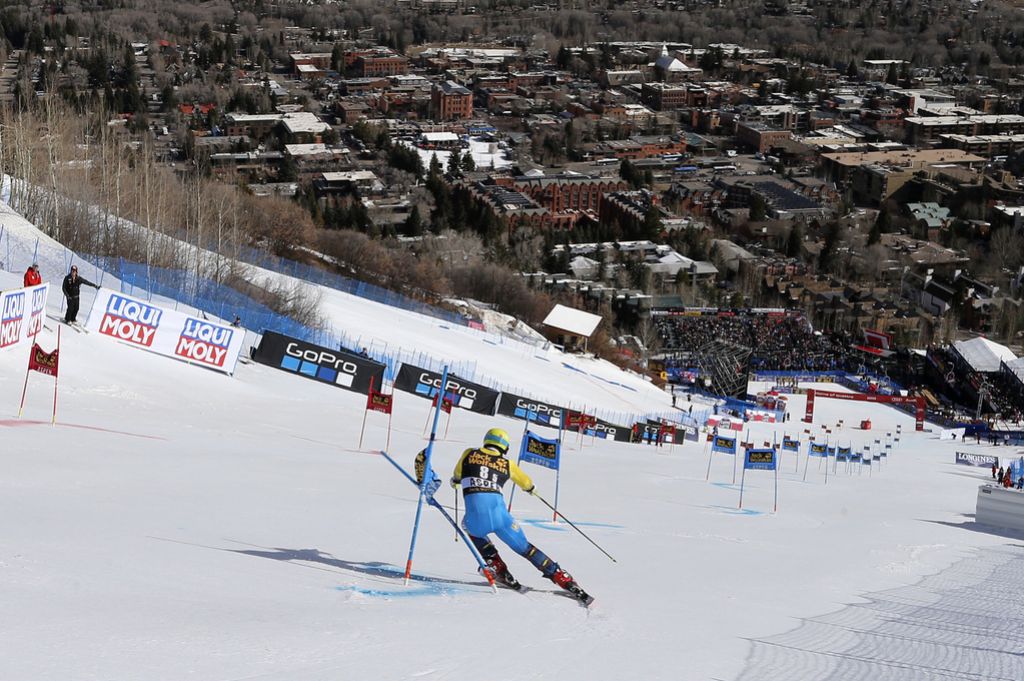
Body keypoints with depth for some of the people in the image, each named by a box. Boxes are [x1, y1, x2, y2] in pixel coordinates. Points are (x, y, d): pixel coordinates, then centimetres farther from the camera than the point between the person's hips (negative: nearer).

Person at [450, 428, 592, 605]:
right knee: (525, 548, 18)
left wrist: (455, 481, 60)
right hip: (499, 513, 1)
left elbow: (457, 476, 36)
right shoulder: (507, 464, 19)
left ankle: (499, 569, 24)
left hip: (476, 515, -1)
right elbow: (527, 484, 36)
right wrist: (531, 488, 60)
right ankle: (564, 580, 13)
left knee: (471, 528, 35)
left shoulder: (469, 455, 16)